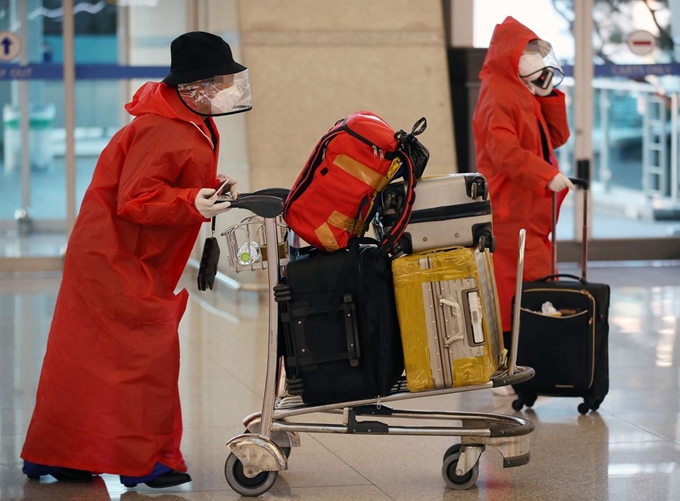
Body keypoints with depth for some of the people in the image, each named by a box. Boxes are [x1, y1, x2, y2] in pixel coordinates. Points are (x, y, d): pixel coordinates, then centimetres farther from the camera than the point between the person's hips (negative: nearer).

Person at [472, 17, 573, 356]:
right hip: (510, 212, -10)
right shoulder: (498, 95, -11)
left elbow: (556, 137, 15)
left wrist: (549, 93, 6)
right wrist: (548, 175, -26)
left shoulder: (526, 94, 20)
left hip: (531, 212, 10)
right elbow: (504, 150, -23)